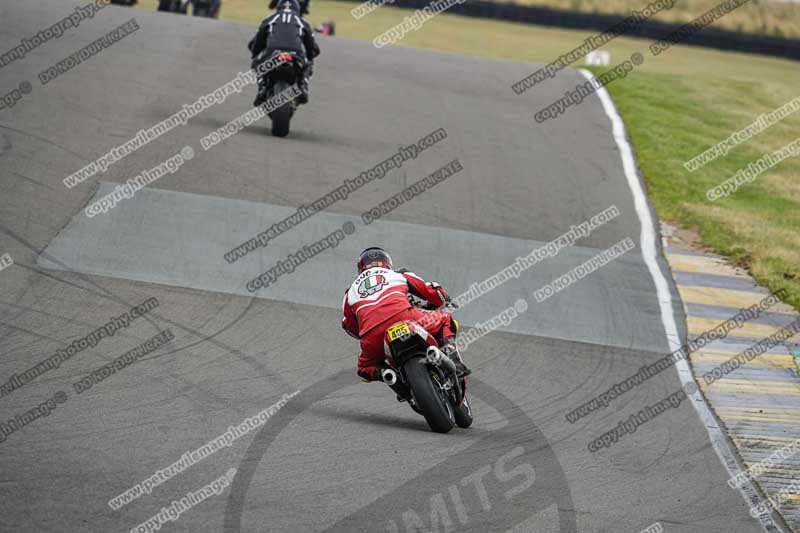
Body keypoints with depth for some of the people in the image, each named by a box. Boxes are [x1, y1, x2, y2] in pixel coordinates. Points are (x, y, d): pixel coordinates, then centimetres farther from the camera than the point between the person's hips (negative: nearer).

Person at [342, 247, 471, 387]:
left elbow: (351, 329, 36)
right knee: (446, 321, 23)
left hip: (371, 337, 1)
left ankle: (382, 373, -5)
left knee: (366, 369, 30)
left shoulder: (351, 292, 31)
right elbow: (437, 294, 28)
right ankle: (451, 357, -5)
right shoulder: (399, 275, 28)